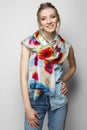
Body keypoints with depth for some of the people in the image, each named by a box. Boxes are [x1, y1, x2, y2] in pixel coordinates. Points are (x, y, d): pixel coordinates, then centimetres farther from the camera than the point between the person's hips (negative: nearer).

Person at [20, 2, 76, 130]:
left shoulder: (65, 46, 0)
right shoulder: (29, 43, -8)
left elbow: (73, 67, 20)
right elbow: (23, 76, -10)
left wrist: (63, 81, 4)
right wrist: (27, 107, -13)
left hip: (58, 100, 2)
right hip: (35, 100, -2)